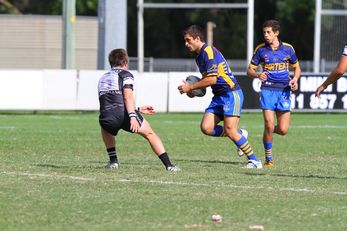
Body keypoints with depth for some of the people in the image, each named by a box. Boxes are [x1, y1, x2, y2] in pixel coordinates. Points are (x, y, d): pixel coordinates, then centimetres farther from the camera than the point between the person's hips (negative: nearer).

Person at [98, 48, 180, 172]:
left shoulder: (103, 79, 30)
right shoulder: (124, 74, 10)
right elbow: (128, 96, -9)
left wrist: (138, 110, 43)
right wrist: (132, 116, -18)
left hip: (106, 119, 4)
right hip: (124, 115, -4)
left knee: (106, 129, 40)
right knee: (150, 134, 15)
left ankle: (113, 160, 28)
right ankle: (168, 165, 7)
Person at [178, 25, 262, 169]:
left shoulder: (209, 52, -15)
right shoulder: (199, 56, 15)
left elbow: (212, 79, -21)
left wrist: (190, 87, -12)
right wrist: (193, 90, 9)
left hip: (231, 93, -9)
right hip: (218, 96, 9)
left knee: (230, 130, -16)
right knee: (206, 128, -6)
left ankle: (254, 161, -6)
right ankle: (238, 135, 13)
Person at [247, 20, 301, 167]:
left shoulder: (287, 49, 4)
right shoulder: (260, 49, 2)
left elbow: (297, 68, 17)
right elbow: (250, 70, 6)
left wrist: (295, 79, -4)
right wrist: (258, 75, -16)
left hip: (284, 90, 1)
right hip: (267, 90, -1)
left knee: (283, 130, -4)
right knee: (269, 126, -13)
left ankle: (269, 131, 32)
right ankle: (268, 159, 4)